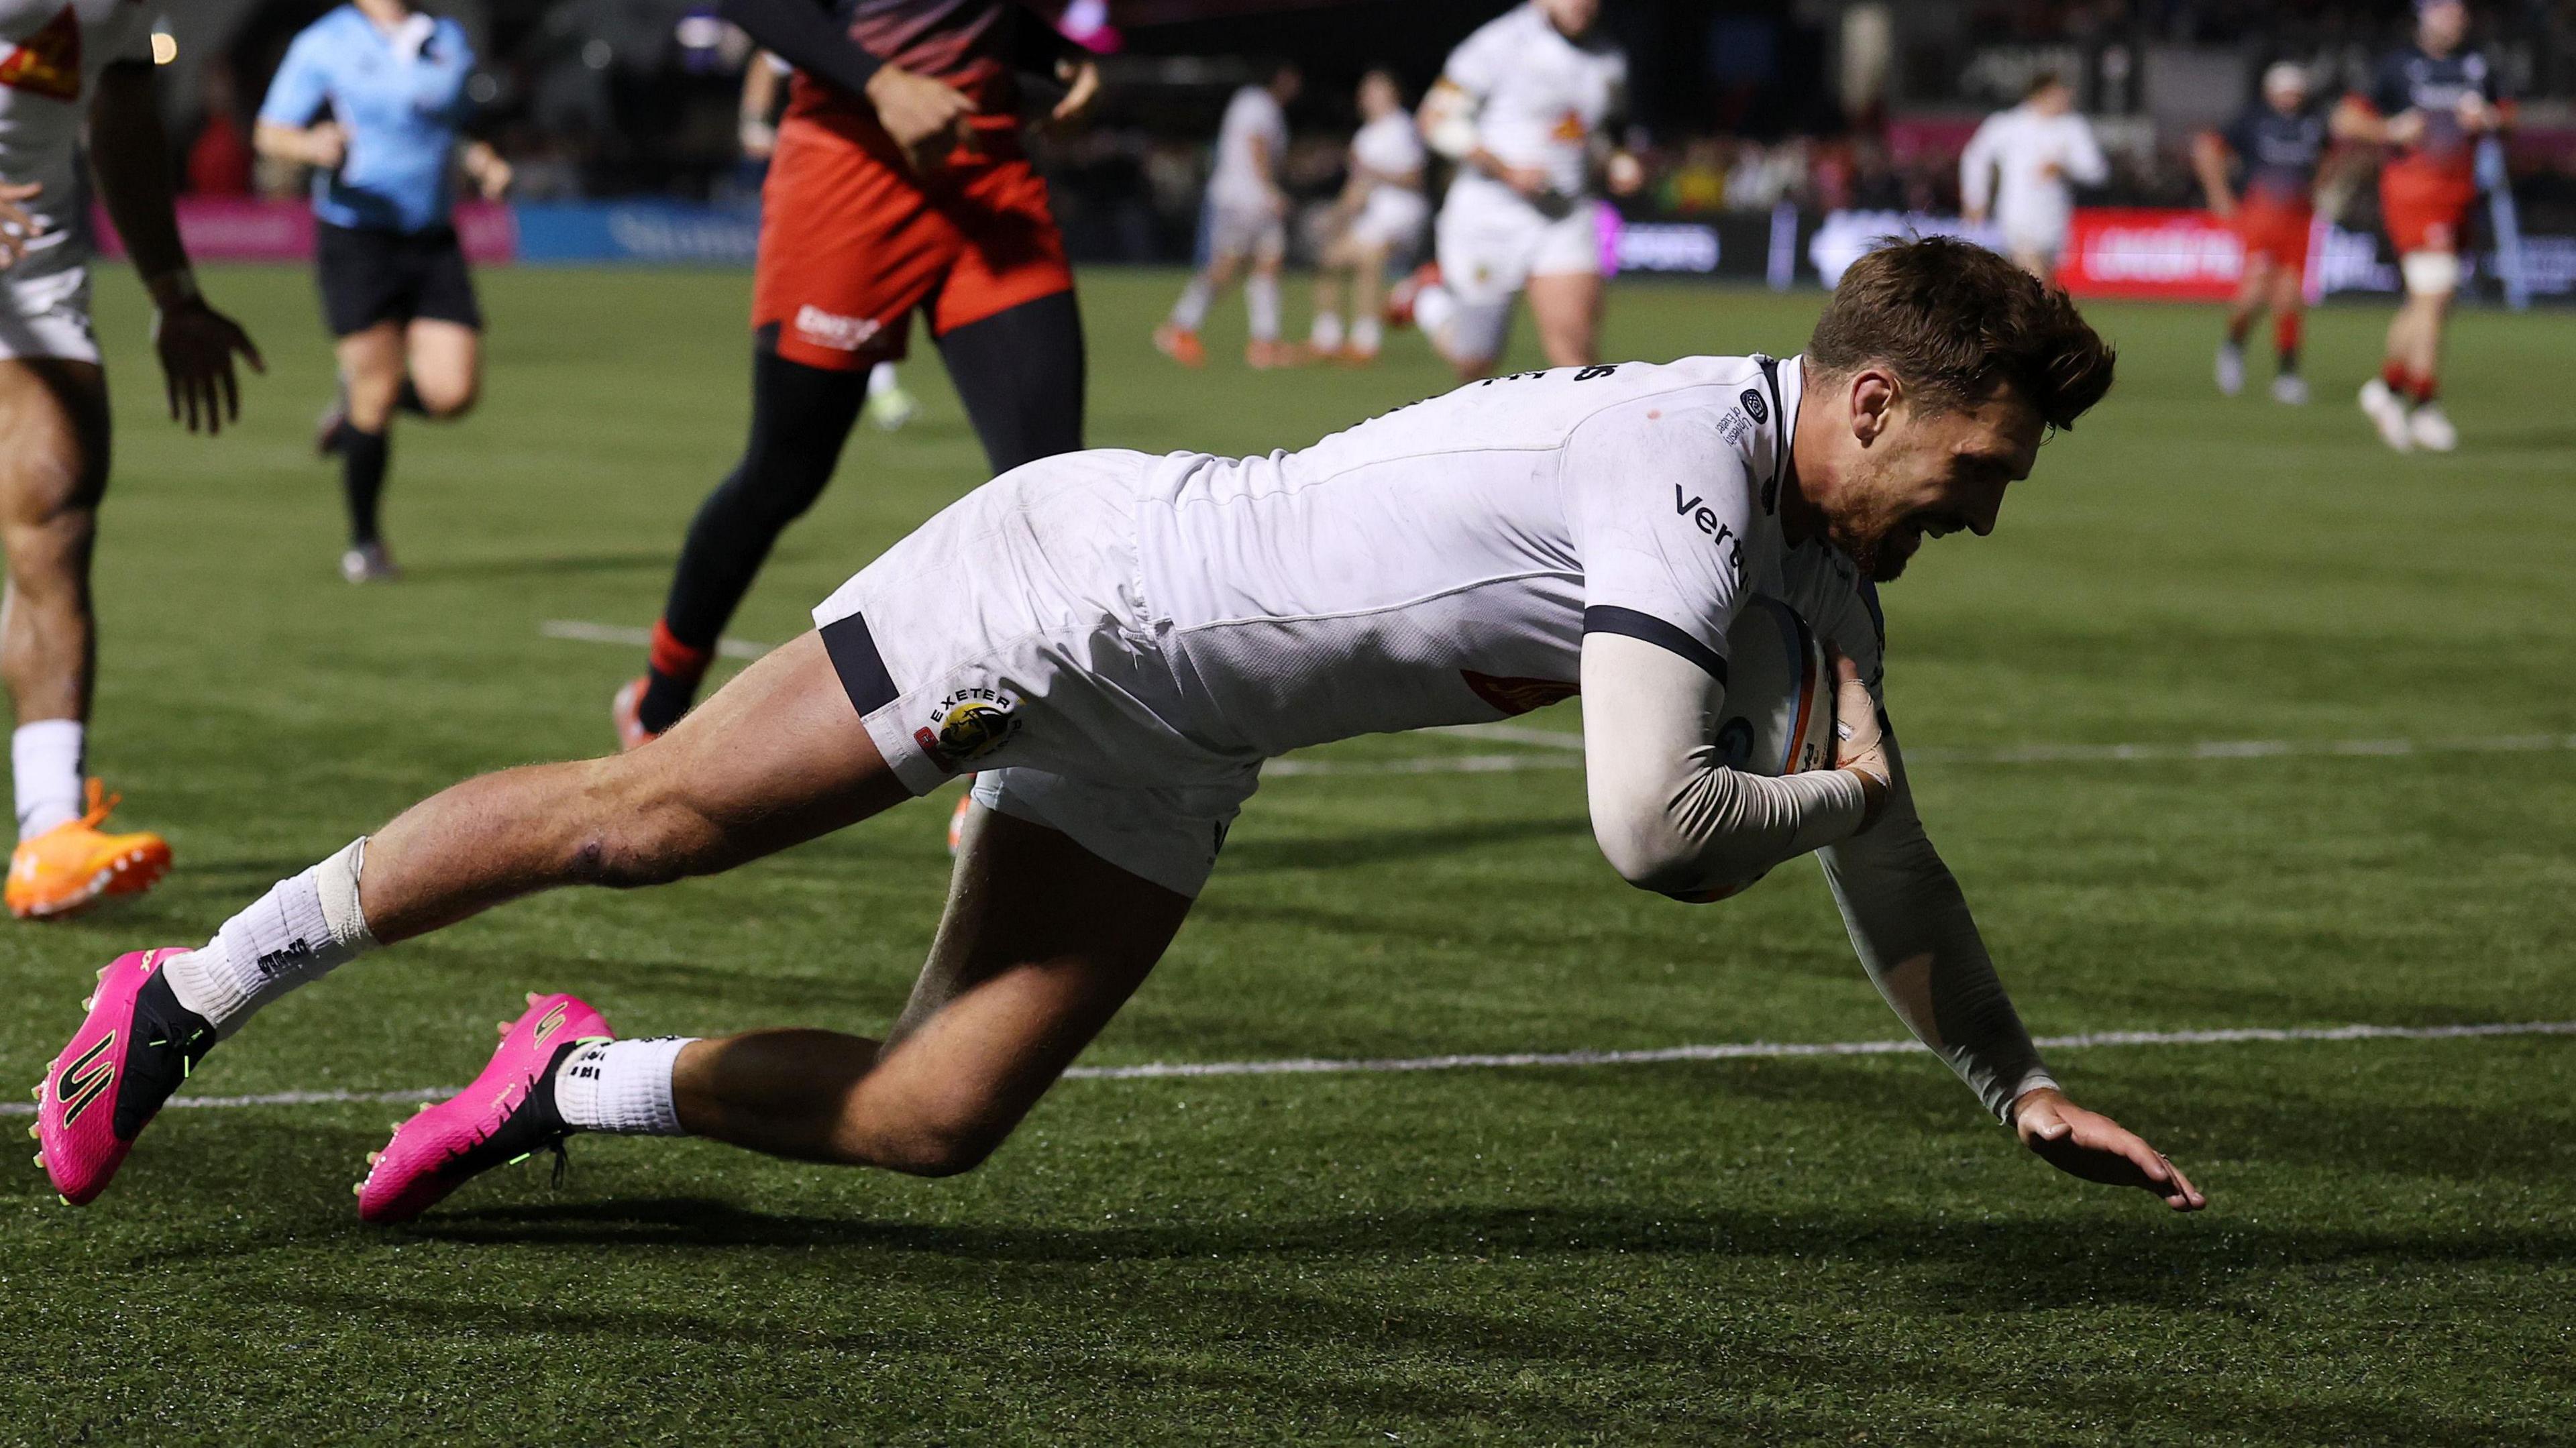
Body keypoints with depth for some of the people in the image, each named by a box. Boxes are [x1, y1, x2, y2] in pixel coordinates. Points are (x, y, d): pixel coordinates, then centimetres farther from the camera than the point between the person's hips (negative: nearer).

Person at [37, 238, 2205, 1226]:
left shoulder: (1820, 557, 4)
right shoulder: (1681, 473, -25)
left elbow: (1885, 859, 17)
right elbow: (1649, 826, -33)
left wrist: (2021, 1087, 17)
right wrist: (1824, 793, -14)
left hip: (1163, 751, 8)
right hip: (1078, 578, -8)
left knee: (928, 1122, -1)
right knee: (646, 815, -8)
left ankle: (577, 1085, 17)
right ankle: (190, 995, 2)